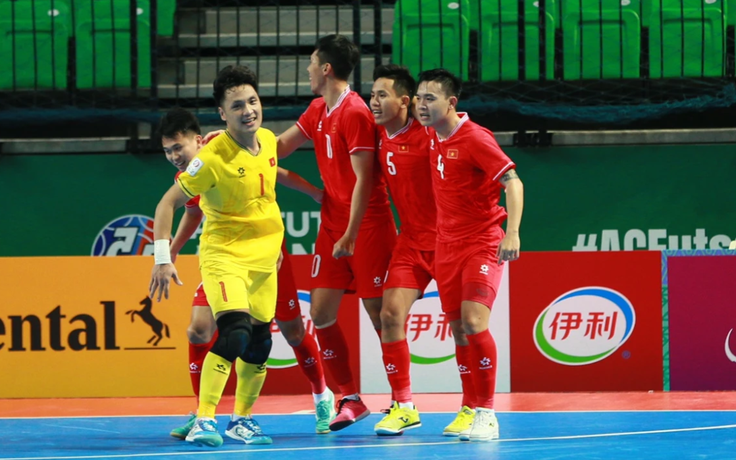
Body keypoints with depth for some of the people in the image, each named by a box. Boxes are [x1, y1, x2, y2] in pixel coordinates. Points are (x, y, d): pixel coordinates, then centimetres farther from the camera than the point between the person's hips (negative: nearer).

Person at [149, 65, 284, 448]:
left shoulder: (268, 140, -1)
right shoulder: (213, 158, -21)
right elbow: (168, 204, -16)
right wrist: (162, 259, -21)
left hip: (264, 254, 7)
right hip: (223, 253, -7)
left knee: (260, 341, 7)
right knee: (235, 333, -24)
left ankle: (241, 420, 24)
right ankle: (203, 421, -20)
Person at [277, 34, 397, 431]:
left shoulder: (354, 113, -16)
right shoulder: (318, 111, 11)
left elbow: (364, 179, -18)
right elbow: (278, 148, 22)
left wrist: (350, 235, -21)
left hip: (366, 226, -8)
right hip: (332, 224, 8)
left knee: (378, 311, -5)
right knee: (321, 312, 2)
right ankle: (350, 399, 10)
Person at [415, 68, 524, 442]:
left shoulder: (475, 138, -15)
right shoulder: (433, 138, 7)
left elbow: (512, 181, -18)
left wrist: (512, 232, -29)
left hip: (482, 242, -7)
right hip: (447, 244, 7)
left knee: (474, 323, -19)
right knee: (458, 330, 6)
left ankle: (486, 414, -14)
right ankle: (470, 408, 13)